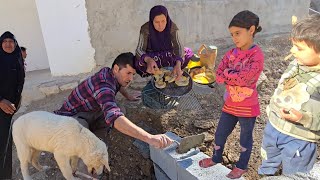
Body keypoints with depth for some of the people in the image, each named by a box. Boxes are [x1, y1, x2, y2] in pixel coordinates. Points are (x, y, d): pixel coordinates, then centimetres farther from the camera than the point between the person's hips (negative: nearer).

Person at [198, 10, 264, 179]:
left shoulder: (257, 54, -17)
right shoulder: (231, 53, 1)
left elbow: (244, 78, -26)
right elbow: (219, 76, -7)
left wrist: (227, 73, -14)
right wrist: (236, 77, -19)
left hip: (247, 106, -5)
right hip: (230, 104, 5)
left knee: (245, 138, 16)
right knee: (220, 133, 17)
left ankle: (242, 166, 38)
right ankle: (216, 158, 42)